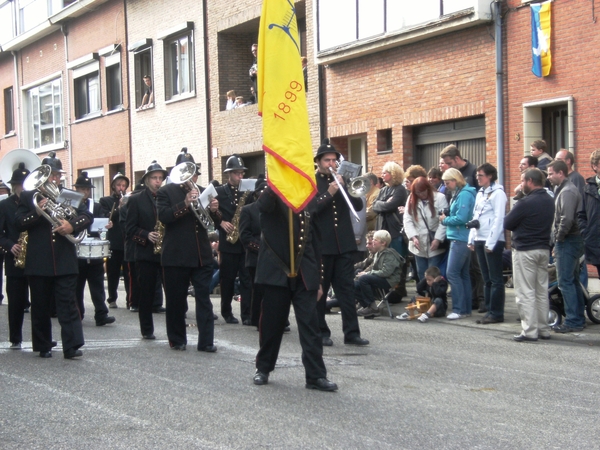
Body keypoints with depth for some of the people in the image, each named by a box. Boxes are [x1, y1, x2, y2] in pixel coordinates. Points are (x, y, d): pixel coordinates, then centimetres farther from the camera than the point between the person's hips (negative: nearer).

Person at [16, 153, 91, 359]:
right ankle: (43, 346, 17)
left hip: (65, 261, 0)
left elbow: (87, 216, 0)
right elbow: (19, 223, -2)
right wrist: (38, 211, -18)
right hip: (38, 262, 0)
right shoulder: (28, 197, 7)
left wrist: (72, 225, -19)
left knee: (68, 303, -6)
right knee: (40, 306, 7)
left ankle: (72, 346, -9)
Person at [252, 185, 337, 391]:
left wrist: (317, 278, 13)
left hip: (304, 272, 3)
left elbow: (314, 238, 15)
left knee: (310, 324, -3)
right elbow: (264, 204, -28)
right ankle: (263, 368, 24)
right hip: (277, 270, -3)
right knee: (272, 322, 7)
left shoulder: (309, 198, 11)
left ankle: (316, 375, -1)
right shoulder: (272, 196, 0)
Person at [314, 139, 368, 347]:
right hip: (320, 244, -3)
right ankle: (321, 332, 14)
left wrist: (344, 187, -9)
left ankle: (352, 332, 2)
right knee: (319, 289, 5)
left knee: (346, 288, 2)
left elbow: (358, 205, 6)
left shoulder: (342, 180, 13)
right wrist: (329, 193, -20)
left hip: (344, 243, 4)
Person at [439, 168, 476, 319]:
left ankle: (459, 309, -8)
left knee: (452, 273, -10)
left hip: (460, 239, -10)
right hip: (459, 239, 10)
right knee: (463, 274, 11)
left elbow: (461, 218, -21)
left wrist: (445, 220, -6)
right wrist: (447, 216, 4)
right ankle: (466, 308, 15)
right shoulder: (458, 194, 16)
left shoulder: (464, 195, -14)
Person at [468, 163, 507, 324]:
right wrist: (471, 239, 13)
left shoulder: (498, 193, -9)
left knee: (495, 279, -3)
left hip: (493, 241, -8)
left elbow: (499, 219, -14)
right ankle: (489, 310, 16)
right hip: (480, 240, 8)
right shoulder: (480, 193, 17)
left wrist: (491, 243, -18)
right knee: (487, 279, 11)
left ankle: (497, 313, 0)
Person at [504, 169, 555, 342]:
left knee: (525, 293, -3)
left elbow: (507, 224, -12)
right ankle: (543, 329, 17)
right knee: (542, 291, 13)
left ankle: (530, 331, -4)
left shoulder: (526, 203, -18)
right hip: (544, 249, 8)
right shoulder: (550, 201, 7)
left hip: (525, 251, -8)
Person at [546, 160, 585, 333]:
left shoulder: (567, 192, -15)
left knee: (566, 282, -7)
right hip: (571, 241, 10)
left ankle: (573, 321, -5)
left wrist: (559, 238, -14)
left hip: (567, 241, -10)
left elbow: (567, 219, -26)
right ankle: (579, 318, 21)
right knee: (573, 281, 14)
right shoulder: (563, 189, 17)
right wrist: (558, 241, 14)